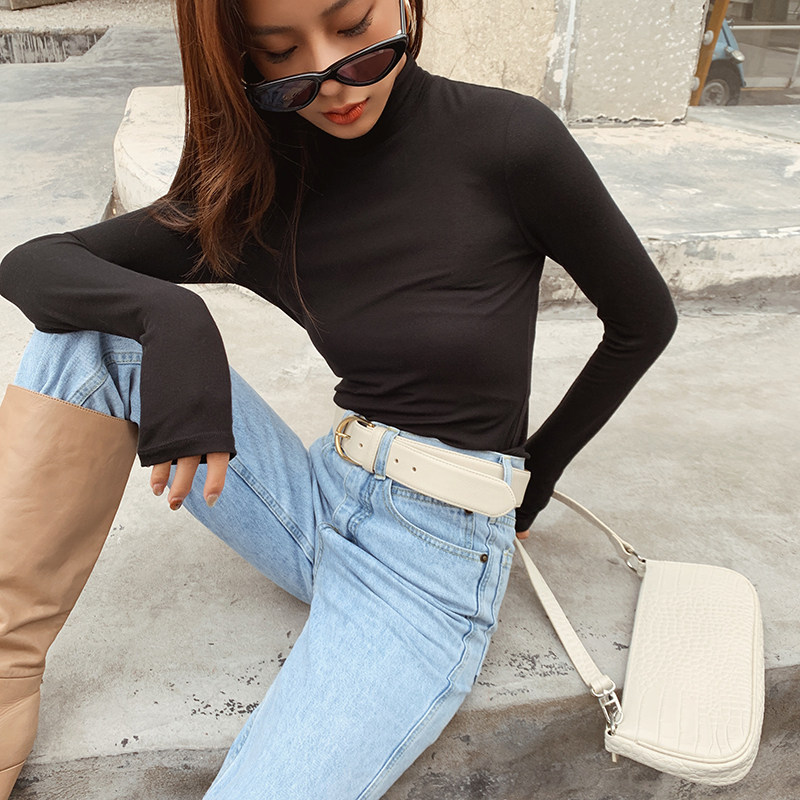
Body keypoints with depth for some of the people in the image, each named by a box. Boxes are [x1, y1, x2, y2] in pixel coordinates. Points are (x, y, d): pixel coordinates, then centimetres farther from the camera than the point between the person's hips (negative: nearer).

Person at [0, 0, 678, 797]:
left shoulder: (507, 140, -12)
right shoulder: (256, 193, -1)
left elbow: (643, 321, 0)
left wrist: (537, 469, 8)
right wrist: (170, 315, -24)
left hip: (435, 557, -4)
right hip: (321, 501, 5)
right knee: (93, 319, -10)